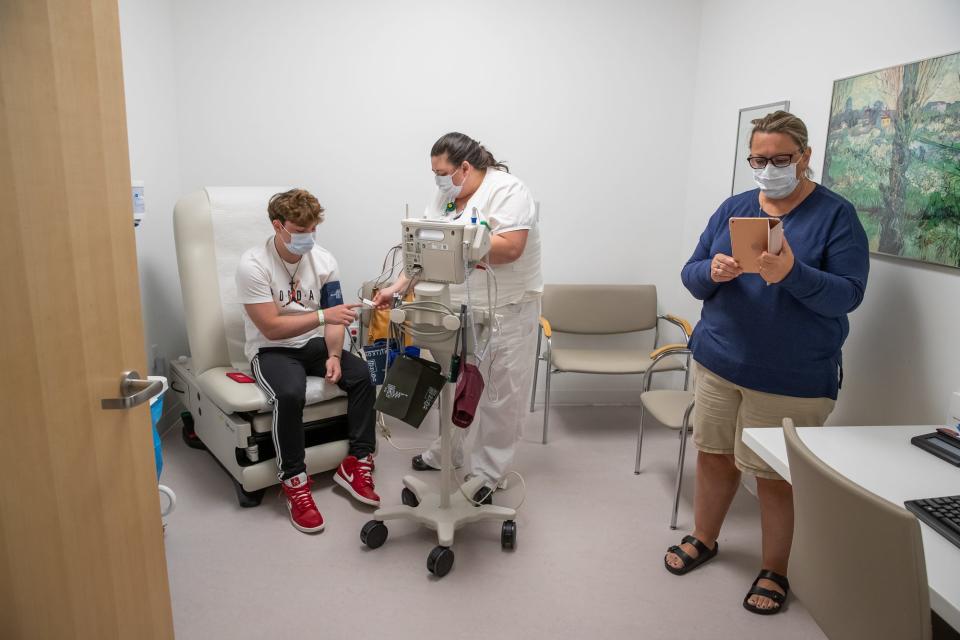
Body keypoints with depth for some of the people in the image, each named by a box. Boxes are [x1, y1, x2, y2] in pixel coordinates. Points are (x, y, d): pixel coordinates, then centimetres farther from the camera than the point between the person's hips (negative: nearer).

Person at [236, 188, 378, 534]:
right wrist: (323, 315, -29)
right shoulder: (253, 265, -17)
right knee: (290, 394, -34)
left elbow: (333, 319, 0)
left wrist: (334, 356, -17)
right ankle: (293, 481, -16)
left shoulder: (323, 260, -3)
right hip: (270, 350, -4)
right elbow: (271, 328, -20)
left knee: (361, 375, -21)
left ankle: (356, 463, -9)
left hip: (313, 343, 5)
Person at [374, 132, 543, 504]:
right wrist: (396, 287, -4)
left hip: (505, 313, -7)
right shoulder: (443, 199, 8)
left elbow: (509, 248, -25)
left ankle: (487, 476, 17)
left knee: (498, 397, 4)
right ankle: (445, 456, 35)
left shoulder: (508, 191, -15)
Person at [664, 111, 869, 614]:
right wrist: (712, 272, -19)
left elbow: (848, 293, -13)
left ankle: (774, 571, 26)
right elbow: (691, 275, 4)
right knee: (713, 455, 14)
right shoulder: (733, 209, 6)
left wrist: (792, 274, -30)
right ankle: (703, 539, 36)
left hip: (792, 379, -4)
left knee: (777, 474, 6)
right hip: (718, 362, 4)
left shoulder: (835, 215, -5)